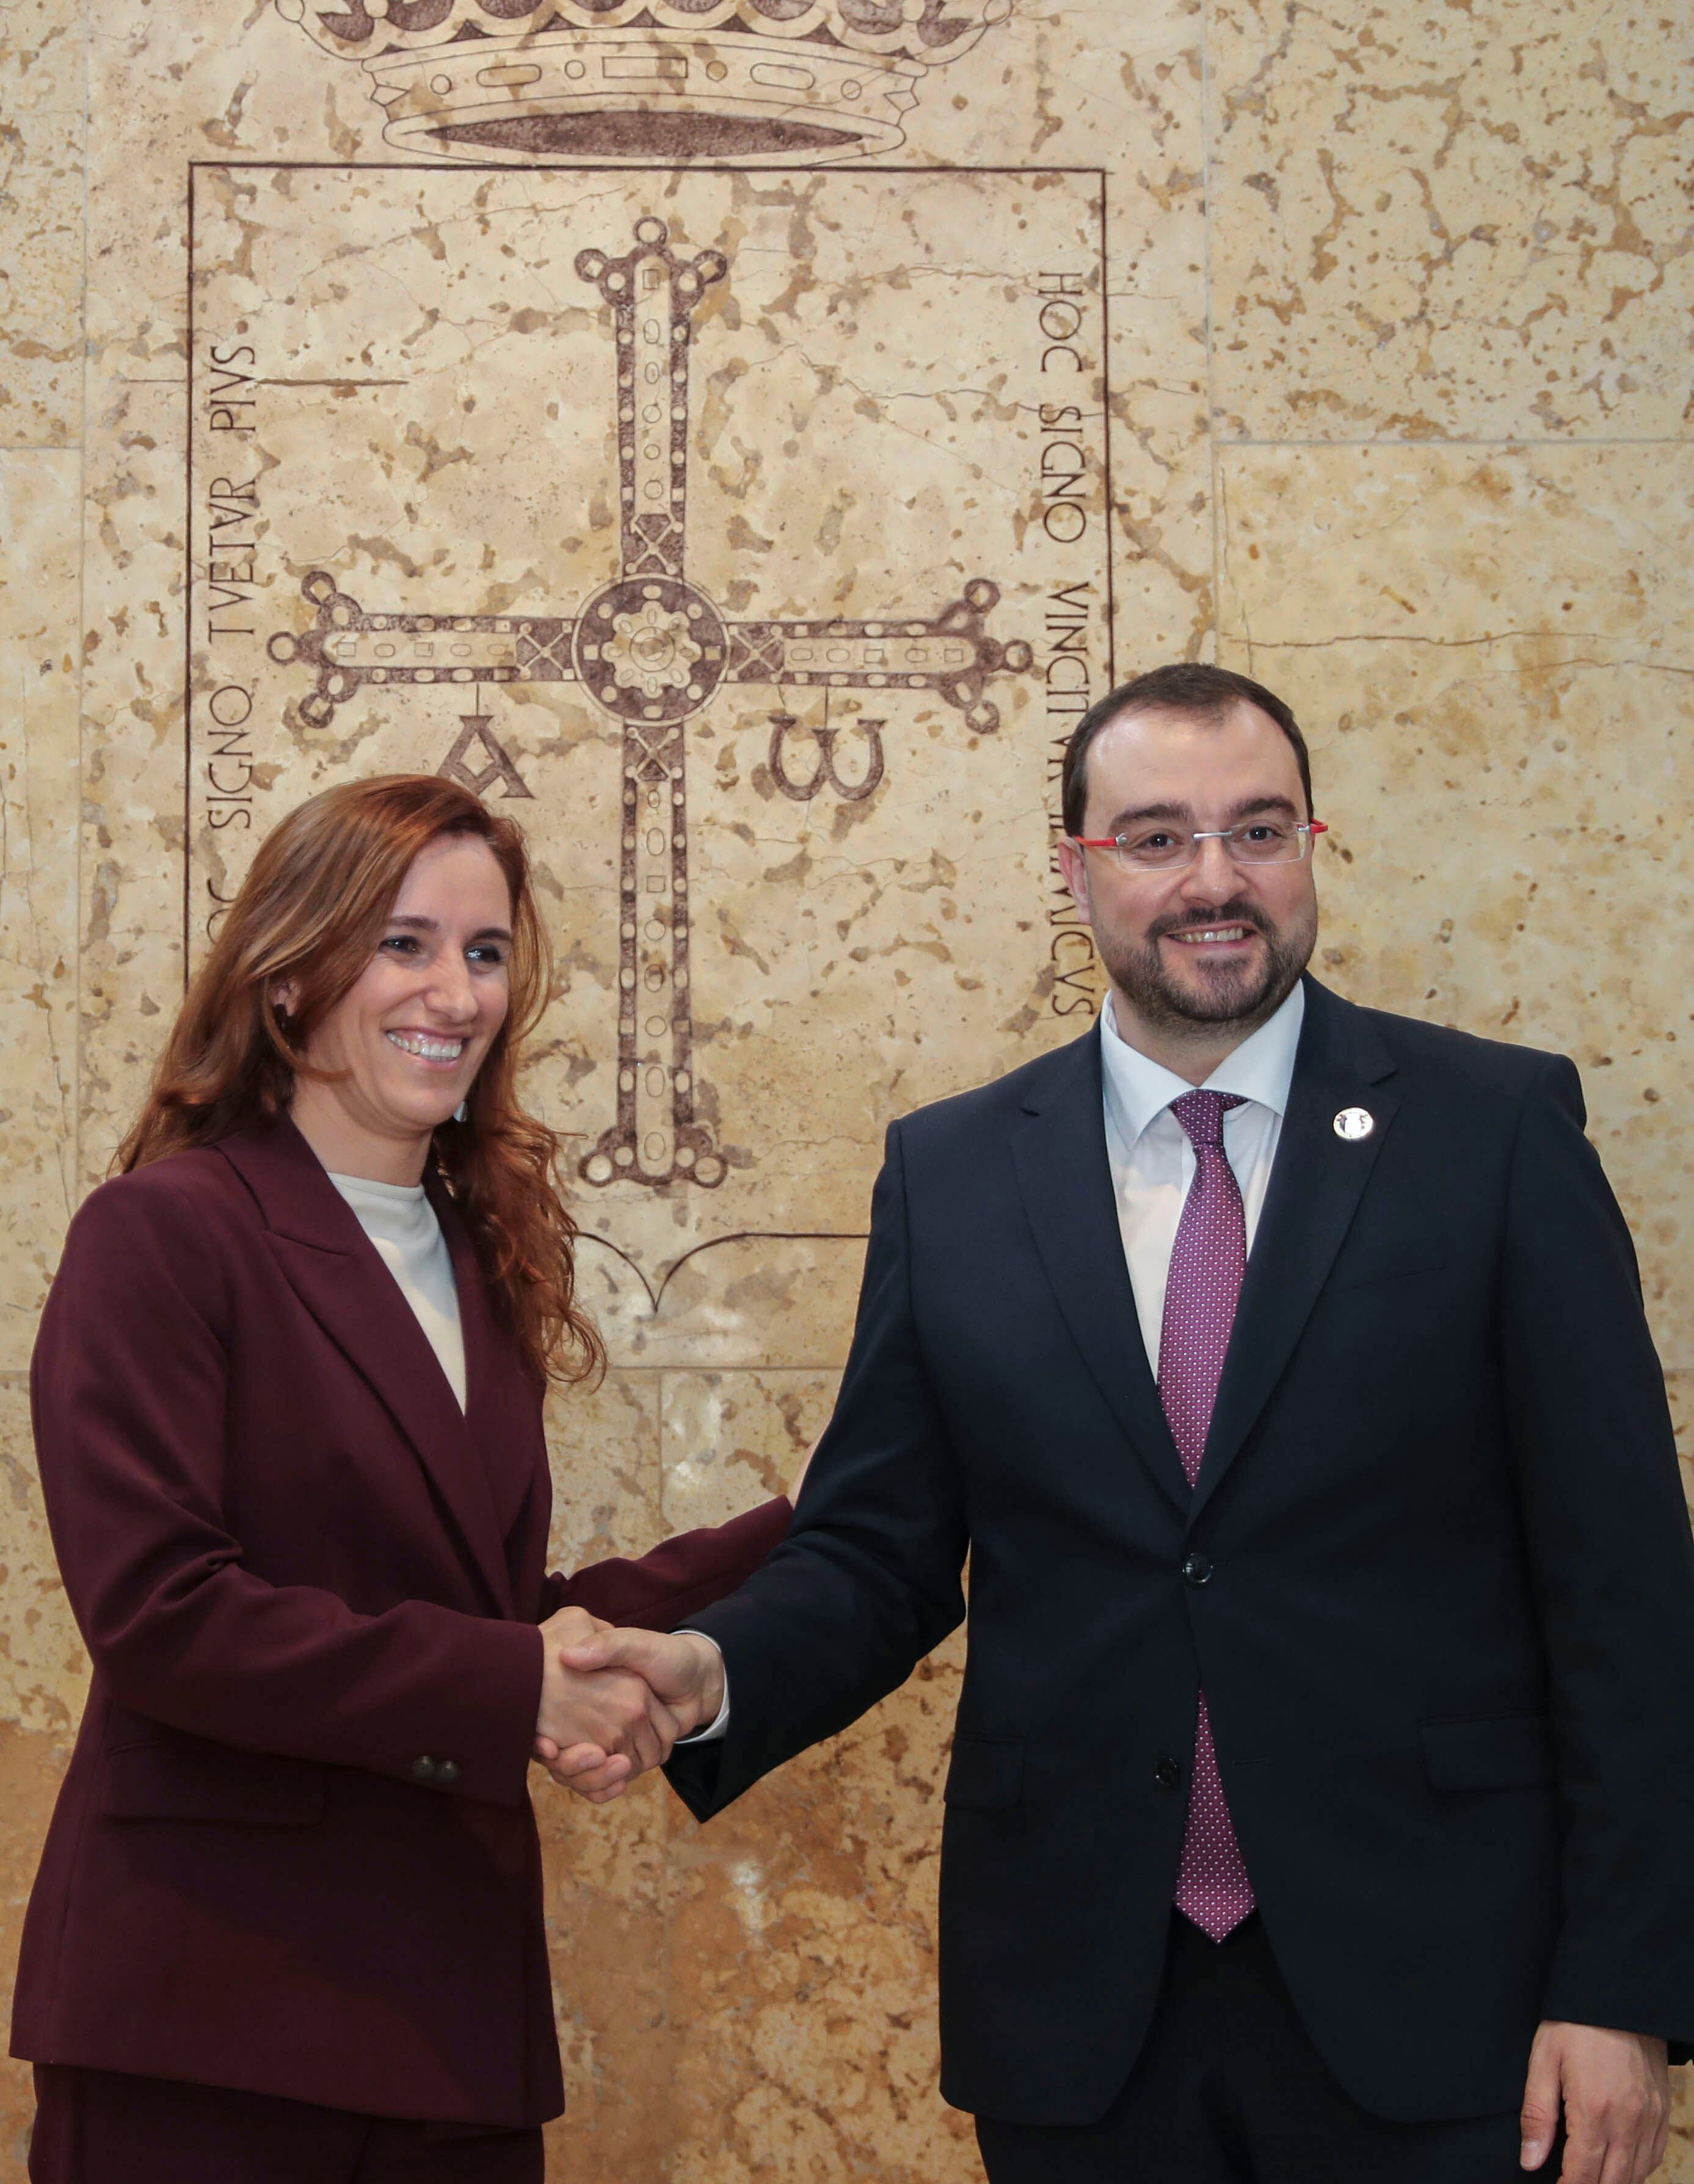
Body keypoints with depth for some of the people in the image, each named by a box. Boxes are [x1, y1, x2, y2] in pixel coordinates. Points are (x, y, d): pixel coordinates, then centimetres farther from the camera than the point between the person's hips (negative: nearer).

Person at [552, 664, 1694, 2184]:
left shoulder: (1499, 1128, -2)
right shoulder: (950, 1174, 6)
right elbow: (878, 1555, 9)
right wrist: (718, 1675, -13)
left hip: (1425, 1997, -2)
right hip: (1080, 2013, 2)